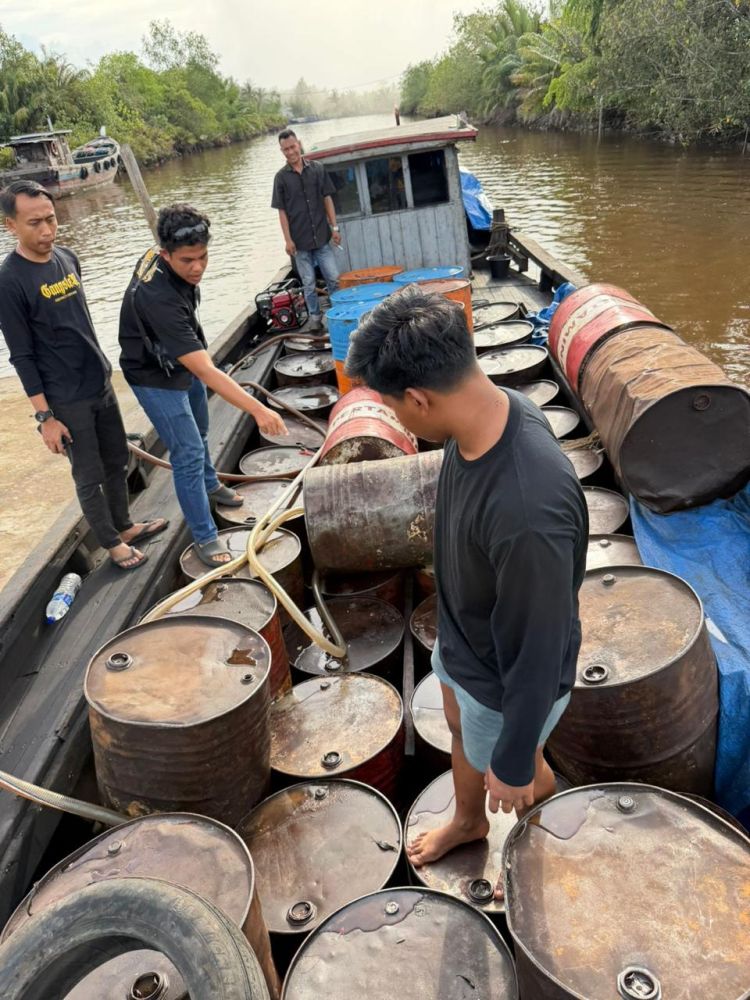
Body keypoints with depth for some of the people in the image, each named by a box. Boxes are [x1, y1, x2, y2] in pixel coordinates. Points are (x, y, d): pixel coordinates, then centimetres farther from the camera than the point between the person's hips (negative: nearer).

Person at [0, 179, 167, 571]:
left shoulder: (67, 257, 3)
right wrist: (44, 416, -15)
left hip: (101, 383, 7)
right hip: (66, 400, -7)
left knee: (118, 461, 18)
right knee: (90, 478, 7)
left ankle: (125, 525, 37)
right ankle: (112, 543, 25)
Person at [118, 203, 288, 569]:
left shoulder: (159, 258, -15)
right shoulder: (160, 298, -41)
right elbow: (206, 372, -47)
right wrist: (258, 410, -52)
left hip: (183, 361, 9)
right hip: (156, 378, -9)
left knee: (199, 433, 26)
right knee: (189, 453, -7)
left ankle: (210, 485, 51)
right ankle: (205, 537, 6)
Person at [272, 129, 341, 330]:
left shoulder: (318, 169, 1)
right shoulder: (281, 177, -1)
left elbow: (327, 199, 6)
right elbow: (282, 211, -1)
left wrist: (334, 227, 2)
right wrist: (288, 239, -7)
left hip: (322, 237, 1)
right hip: (300, 241, -1)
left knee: (334, 278, 5)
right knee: (308, 283, 8)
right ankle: (315, 316, 22)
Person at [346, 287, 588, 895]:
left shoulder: (528, 511, -44)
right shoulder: (490, 409, -17)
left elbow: (537, 655, -30)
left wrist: (514, 763, -14)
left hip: (506, 682, -8)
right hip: (460, 640, 8)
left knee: (509, 773, 24)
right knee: (461, 736, 33)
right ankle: (468, 821, 63)